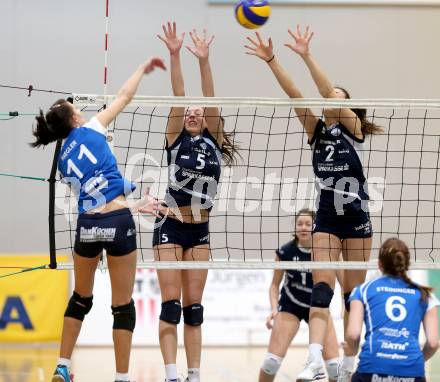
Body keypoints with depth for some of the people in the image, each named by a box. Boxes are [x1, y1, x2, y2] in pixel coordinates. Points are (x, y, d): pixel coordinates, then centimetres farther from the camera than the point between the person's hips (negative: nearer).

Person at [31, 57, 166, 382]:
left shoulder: (64, 160, 19)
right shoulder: (90, 131, 5)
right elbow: (124, 96, 13)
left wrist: (138, 206, 24)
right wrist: (144, 68, 28)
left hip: (87, 225, 4)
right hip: (118, 222, -4)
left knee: (81, 299, 23)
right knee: (123, 305, 4)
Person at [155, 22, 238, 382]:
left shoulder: (213, 141, 7)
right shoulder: (177, 139, 1)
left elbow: (210, 98, -4)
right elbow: (178, 97, -9)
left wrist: (204, 60, -14)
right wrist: (175, 55, -18)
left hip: (200, 231, 3)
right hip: (171, 227, -3)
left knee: (194, 305, 5)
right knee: (171, 304, -7)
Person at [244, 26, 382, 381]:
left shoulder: (352, 128, -2)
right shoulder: (317, 130, 7)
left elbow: (329, 91, -17)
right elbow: (294, 94, -3)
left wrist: (307, 56, -26)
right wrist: (271, 59, -14)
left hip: (357, 216, -2)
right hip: (327, 216, 2)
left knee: (354, 291, 5)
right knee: (322, 286, -12)